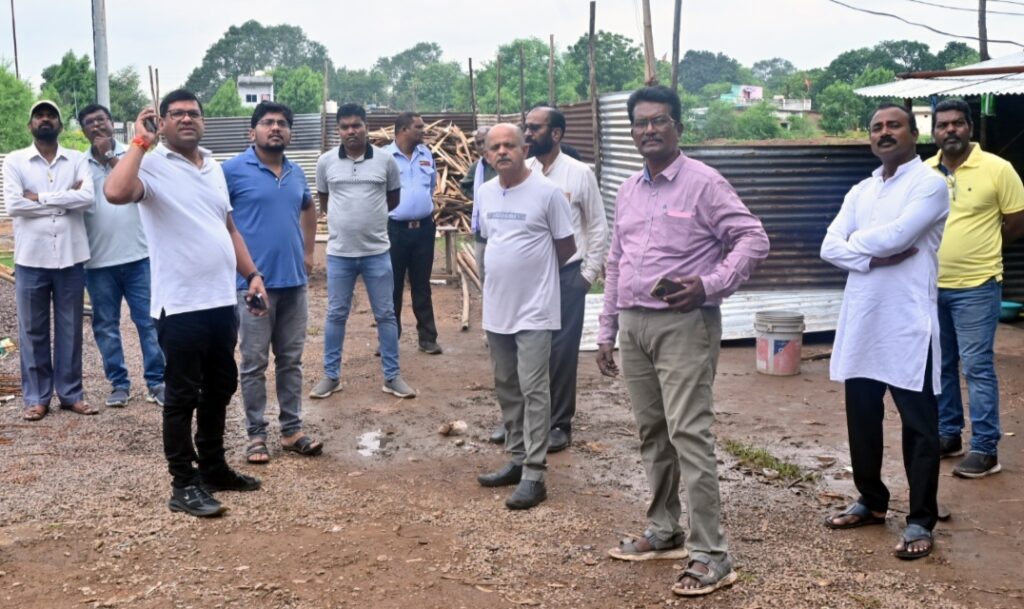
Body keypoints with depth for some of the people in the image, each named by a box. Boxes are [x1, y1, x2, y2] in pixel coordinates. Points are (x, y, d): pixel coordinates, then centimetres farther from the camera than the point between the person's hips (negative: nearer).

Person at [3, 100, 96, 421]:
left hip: (71, 257, 1)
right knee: (33, 330, 6)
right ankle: (36, 397, 16)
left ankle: (70, 393, 18)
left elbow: (87, 197, -12)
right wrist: (65, 199, -10)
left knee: (70, 328, 8)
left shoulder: (77, 160, 5)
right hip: (32, 258, -1)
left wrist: (39, 197, -12)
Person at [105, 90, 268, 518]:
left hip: (222, 301, 7)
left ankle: (213, 467, 31)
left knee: (220, 389, 17)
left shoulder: (214, 167, 14)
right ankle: (184, 484, 11)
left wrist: (252, 275, 12)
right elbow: (115, 192, -32)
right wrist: (140, 141, -21)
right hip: (180, 306, -7)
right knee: (182, 396, 2)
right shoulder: (152, 166, -10)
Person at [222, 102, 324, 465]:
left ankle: (292, 431, 20)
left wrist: (308, 252, 20)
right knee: (255, 363, 2)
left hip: (294, 280, 6)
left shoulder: (296, 173, 11)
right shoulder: (233, 170, -8)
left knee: (291, 360, 11)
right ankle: (256, 434, 12)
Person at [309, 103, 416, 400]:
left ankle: (392, 377, 15)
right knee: (336, 315, 8)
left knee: (385, 314, 6)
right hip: (339, 253, 0)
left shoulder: (385, 159, -2)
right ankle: (331, 376, 20)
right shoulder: (326, 161, -1)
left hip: (377, 251, 0)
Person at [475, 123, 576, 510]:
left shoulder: (547, 192, -12)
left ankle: (534, 474, -3)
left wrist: (536, 275, 9)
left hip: (535, 309, -6)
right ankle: (517, 459, 26)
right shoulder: (484, 193, 6)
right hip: (496, 307, 6)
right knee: (506, 388, 14)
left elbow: (566, 247, -3)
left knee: (533, 389, -6)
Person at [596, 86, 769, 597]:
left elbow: (753, 240, -11)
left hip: (684, 325, -7)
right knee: (652, 434, 14)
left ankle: (710, 555, -4)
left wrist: (709, 286, -22)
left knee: (688, 435, -10)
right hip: (634, 325, 7)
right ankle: (663, 531, 28)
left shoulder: (704, 183, -7)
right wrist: (607, 331, 16)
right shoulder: (627, 191, 14)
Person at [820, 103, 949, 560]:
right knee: (862, 420, 15)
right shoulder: (860, 192, 14)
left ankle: (921, 521, 9)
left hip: (908, 324, -7)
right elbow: (830, 247, 2)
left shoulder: (929, 183, -5)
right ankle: (872, 502, 31)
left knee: (918, 425, 1)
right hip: (860, 321, 7)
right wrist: (876, 257, -14)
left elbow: (896, 235, -20)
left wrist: (857, 240, -1)